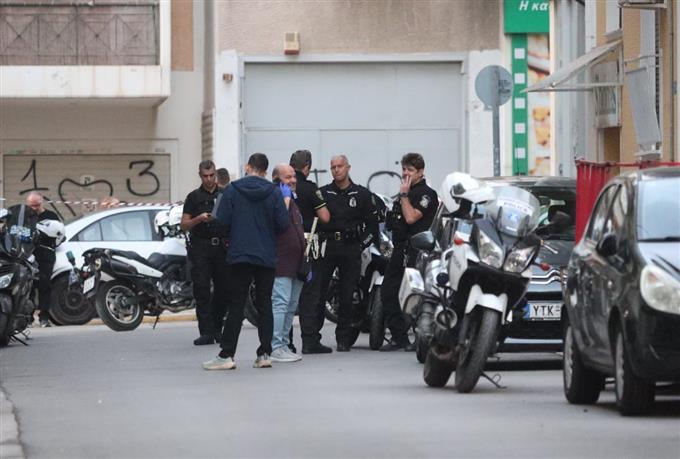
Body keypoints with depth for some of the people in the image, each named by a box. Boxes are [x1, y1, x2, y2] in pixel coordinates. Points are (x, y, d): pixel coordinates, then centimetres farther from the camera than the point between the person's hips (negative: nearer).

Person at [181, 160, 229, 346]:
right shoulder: (194, 197, 9)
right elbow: (184, 225, 5)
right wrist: (199, 219, -14)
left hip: (222, 246, 1)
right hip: (200, 246, -1)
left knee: (223, 289, 1)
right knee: (201, 289, -9)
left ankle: (217, 329, 14)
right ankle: (206, 332, -10)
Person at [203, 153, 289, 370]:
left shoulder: (232, 190, -5)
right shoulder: (274, 193, -1)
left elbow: (222, 221, -8)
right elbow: (282, 224, -5)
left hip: (240, 255, -1)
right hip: (267, 257, 2)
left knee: (235, 307, -1)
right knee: (264, 305, 8)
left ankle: (227, 354, -6)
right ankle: (264, 354, 4)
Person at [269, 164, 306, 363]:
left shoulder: (293, 202, 22)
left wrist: (305, 262, 25)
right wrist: (285, 199, -20)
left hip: (295, 264, 10)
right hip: (280, 263, -10)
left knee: (290, 307, 11)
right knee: (279, 304, -14)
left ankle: (284, 345, 16)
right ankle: (276, 348, -16)